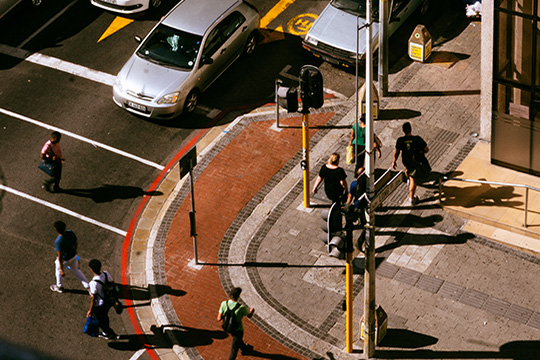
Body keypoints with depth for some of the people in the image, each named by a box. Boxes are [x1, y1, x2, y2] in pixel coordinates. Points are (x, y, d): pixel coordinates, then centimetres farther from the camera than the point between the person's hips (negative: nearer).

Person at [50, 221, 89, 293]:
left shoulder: (58, 242, -37)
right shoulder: (70, 233, -19)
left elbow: (60, 257, -31)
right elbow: (75, 243, 0)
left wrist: (62, 270, -23)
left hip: (64, 259, -5)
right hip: (73, 255, 5)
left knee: (58, 271, 27)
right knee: (76, 270, 30)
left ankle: (59, 287, 50)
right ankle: (88, 286, 36)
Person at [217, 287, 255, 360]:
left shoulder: (224, 304, -23)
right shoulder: (241, 307, -32)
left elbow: (219, 319, -19)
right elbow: (249, 315, -9)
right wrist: (252, 311, 16)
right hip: (238, 329, -6)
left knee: (239, 339, 36)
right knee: (234, 349, 12)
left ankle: (245, 349, 64)